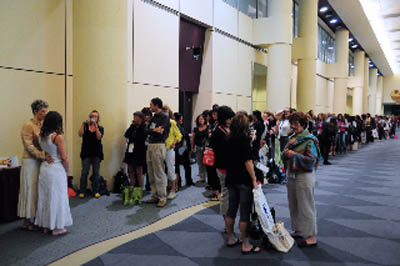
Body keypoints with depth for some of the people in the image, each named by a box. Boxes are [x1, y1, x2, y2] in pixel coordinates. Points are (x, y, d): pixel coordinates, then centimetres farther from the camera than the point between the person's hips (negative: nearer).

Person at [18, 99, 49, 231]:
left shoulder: (42, 126, 11)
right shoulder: (28, 125, -9)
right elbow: (29, 146, -16)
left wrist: (46, 155, -6)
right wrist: (43, 155, -23)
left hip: (41, 162, 7)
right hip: (30, 162, -7)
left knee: (39, 190, 11)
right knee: (30, 190, 1)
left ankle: (35, 217, 22)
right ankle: (27, 221, 11)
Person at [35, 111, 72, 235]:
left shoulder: (42, 136, 2)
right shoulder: (58, 137, -17)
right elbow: (64, 158, -14)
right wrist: (66, 171, -3)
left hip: (44, 168, 7)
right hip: (56, 169, -6)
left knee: (44, 197, 14)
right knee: (57, 197, 4)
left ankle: (45, 225, 26)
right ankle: (57, 227, 12)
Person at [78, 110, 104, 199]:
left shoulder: (100, 128, 6)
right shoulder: (85, 126, 5)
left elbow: (99, 137, -12)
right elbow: (80, 134, -11)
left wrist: (95, 126, -17)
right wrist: (83, 124, -20)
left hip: (96, 153, 1)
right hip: (86, 152, -1)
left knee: (96, 172, 4)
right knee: (84, 172, -3)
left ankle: (96, 191, 13)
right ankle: (82, 191, 7)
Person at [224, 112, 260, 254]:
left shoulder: (229, 139, 8)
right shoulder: (244, 138, -13)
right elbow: (248, 161, -19)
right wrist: (254, 179, -15)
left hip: (231, 179, 7)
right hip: (244, 180, -7)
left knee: (231, 209, 15)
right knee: (245, 212, 0)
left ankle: (231, 238, 27)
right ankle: (245, 245, 6)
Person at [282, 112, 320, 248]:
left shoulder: (310, 140, -10)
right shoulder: (292, 138, 10)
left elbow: (311, 160, -16)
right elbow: (284, 158, 10)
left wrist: (295, 154, -18)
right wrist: (288, 147, -7)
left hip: (304, 176, -8)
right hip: (291, 175, 8)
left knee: (306, 206, -2)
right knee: (293, 205, 16)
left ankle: (311, 236, 9)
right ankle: (298, 231, 31)